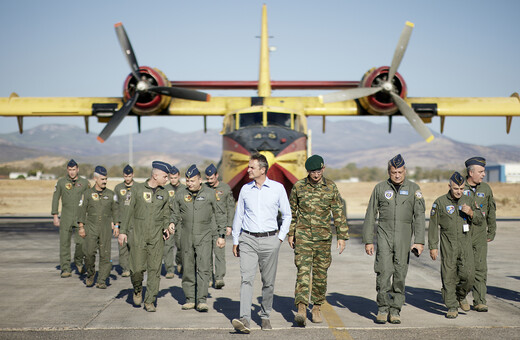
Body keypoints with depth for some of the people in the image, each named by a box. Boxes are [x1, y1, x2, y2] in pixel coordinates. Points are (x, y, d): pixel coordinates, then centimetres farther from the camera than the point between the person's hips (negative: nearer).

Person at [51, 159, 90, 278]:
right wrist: (55, 216, 3)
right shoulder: (61, 182, 5)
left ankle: (79, 262, 18)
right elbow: (55, 199, 8)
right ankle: (65, 269, 3)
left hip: (80, 217, 0)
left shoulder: (85, 182, 5)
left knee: (81, 242, -9)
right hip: (66, 217, 0)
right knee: (64, 243, -3)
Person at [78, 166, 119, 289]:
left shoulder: (111, 194, 9)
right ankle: (90, 274, 13)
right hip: (91, 227, -1)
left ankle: (101, 281, 3)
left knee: (105, 254, -3)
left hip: (106, 228, 1)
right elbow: (82, 211, 5)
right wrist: (81, 227, 0)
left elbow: (115, 211, 12)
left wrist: (116, 226, 3)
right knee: (89, 253, -12)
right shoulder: (87, 193, 5)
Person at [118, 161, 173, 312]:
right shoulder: (138, 189, 1)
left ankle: (150, 301, 8)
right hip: (138, 236, -2)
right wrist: (123, 231, -1)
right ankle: (137, 289, 26)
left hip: (156, 237, 2)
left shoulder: (164, 194, 9)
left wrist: (166, 227, 1)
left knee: (155, 270, -1)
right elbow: (129, 210, 2)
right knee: (137, 268, -5)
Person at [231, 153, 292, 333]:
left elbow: (287, 215, 10)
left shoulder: (278, 188, 1)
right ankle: (245, 319, -20)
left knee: (268, 282, 7)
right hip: (248, 239, 1)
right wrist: (235, 241, 13)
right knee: (246, 279, -13)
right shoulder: (245, 189, 6)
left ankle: (265, 316, 23)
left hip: (269, 240, -1)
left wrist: (280, 237, 4)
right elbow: (238, 216, 14)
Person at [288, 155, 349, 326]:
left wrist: (342, 237, 1)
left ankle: (317, 307, 23)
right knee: (303, 271, -13)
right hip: (303, 236, -1)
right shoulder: (298, 186, 0)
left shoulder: (331, 187, 0)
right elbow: (291, 211, 11)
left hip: (324, 237, 1)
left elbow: (338, 213, 4)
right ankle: (301, 309, -19)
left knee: (320, 274, 8)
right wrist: (290, 234, 11)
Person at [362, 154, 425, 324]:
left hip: (404, 236, 1)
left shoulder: (414, 189, 4)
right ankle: (383, 308, -1)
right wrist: (368, 240, 3)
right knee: (384, 270, -12)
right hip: (384, 233, 0)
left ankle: (395, 310, 12)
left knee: (400, 273, 2)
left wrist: (419, 241, -11)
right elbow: (370, 215, 8)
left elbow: (419, 216, -1)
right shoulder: (380, 188, 5)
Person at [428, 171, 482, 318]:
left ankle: (461, 296, 22)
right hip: (448, 246, -2)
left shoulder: (468, 201, 8)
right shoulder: (440, 202, -1)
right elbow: (433, 225, 0)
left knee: (468, 274, -7)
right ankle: (452, 307, 8)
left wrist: (471, 213, -12)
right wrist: (433, 247, -4)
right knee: (448, 276, -2)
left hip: (466, 245, 2)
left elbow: (479, 220, 11)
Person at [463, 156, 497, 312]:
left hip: (480, 236, 2)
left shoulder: (486, 188, 7)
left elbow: (491, 212, 16)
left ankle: (479, 301, 0)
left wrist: (491, 232, 13)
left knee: (480, 268, -4)